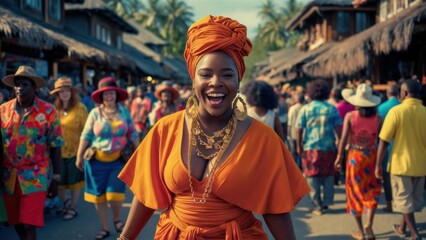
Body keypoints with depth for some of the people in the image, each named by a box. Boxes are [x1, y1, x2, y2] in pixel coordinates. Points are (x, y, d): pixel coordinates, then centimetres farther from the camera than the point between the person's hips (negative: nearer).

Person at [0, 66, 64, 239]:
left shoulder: (48, 111, -6)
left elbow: (55, 147, -2)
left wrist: (55, 179, -3)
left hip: (36, 176, -3)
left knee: (29, 225, -8)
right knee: (17, 224, 14)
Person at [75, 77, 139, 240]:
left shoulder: (124, 112, 2)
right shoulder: (95, 113, -3)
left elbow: (132, 134, 6)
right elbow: (86, 136, -1)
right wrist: (79, 157, 0)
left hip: (118, 160, 0)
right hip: (97, 160, 0)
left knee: (115, 194, -5)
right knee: (98, 195, 7)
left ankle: (117, 220, 26)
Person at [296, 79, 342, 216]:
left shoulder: (305, 109, 0)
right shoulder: (331, 109, 2)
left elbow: (299, 129, -3)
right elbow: (338, 128, -2)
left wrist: (299, 146, 3)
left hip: (310, 147, -1)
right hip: (328, 147, 1)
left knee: (312, 176, 6)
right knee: (328, 175, 15)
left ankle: (317, 206, 6)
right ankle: (327, 202, 14)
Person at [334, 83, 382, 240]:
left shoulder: (350, 116, -8)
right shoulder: (377, 118, -5)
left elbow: (344, 139, -10)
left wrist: (339, 157, -2)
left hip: (354, 156, -1)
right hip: (372, 156, 1)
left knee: (356, 192, 10)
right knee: (373, 190, 17)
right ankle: (369, 224, 1)